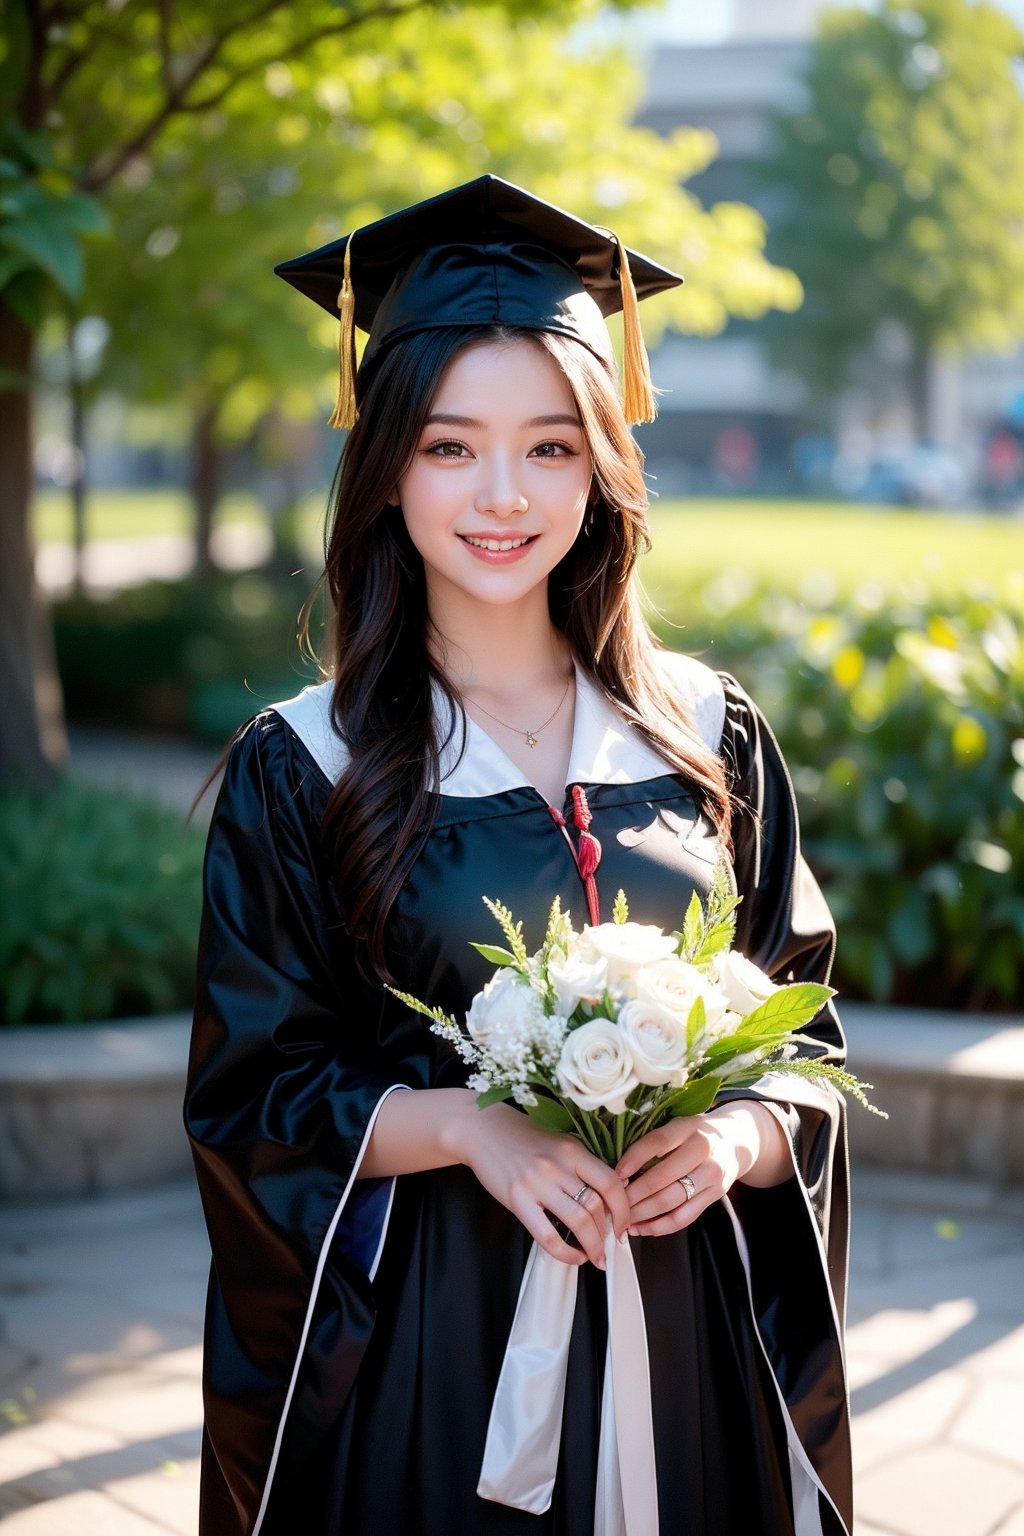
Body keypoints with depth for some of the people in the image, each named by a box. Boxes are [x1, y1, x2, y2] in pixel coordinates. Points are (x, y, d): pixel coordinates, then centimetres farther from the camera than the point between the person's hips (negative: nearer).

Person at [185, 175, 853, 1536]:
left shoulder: (710, 738, 1)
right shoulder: (302, 771, -4)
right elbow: (250, 1095, -4)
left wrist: (735, 1139, -15)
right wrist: (464, 1123, -19)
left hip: (681, 1333, 2)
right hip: (425, 1346, -2)